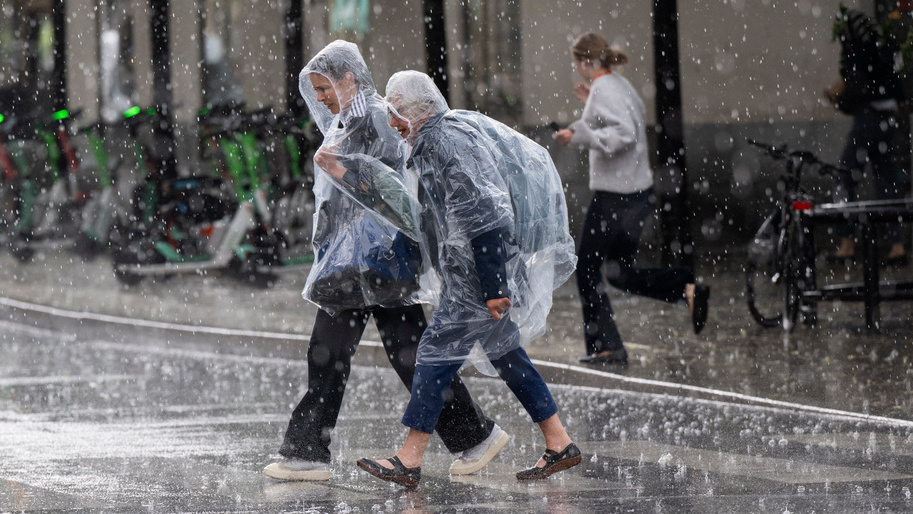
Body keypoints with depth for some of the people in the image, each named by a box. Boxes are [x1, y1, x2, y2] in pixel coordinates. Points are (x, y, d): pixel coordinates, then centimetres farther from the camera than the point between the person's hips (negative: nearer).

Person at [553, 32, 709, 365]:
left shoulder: (604, 90, -15)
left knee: (587, 270, 4)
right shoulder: (621, 85, 13)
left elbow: (624, 135, -25)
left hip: (614, 196, -9)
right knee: (620, 274, 16)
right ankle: (687, 288, -1)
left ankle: (605, 346, 6)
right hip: (639, 191, 9)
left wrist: (580, 135, -27)